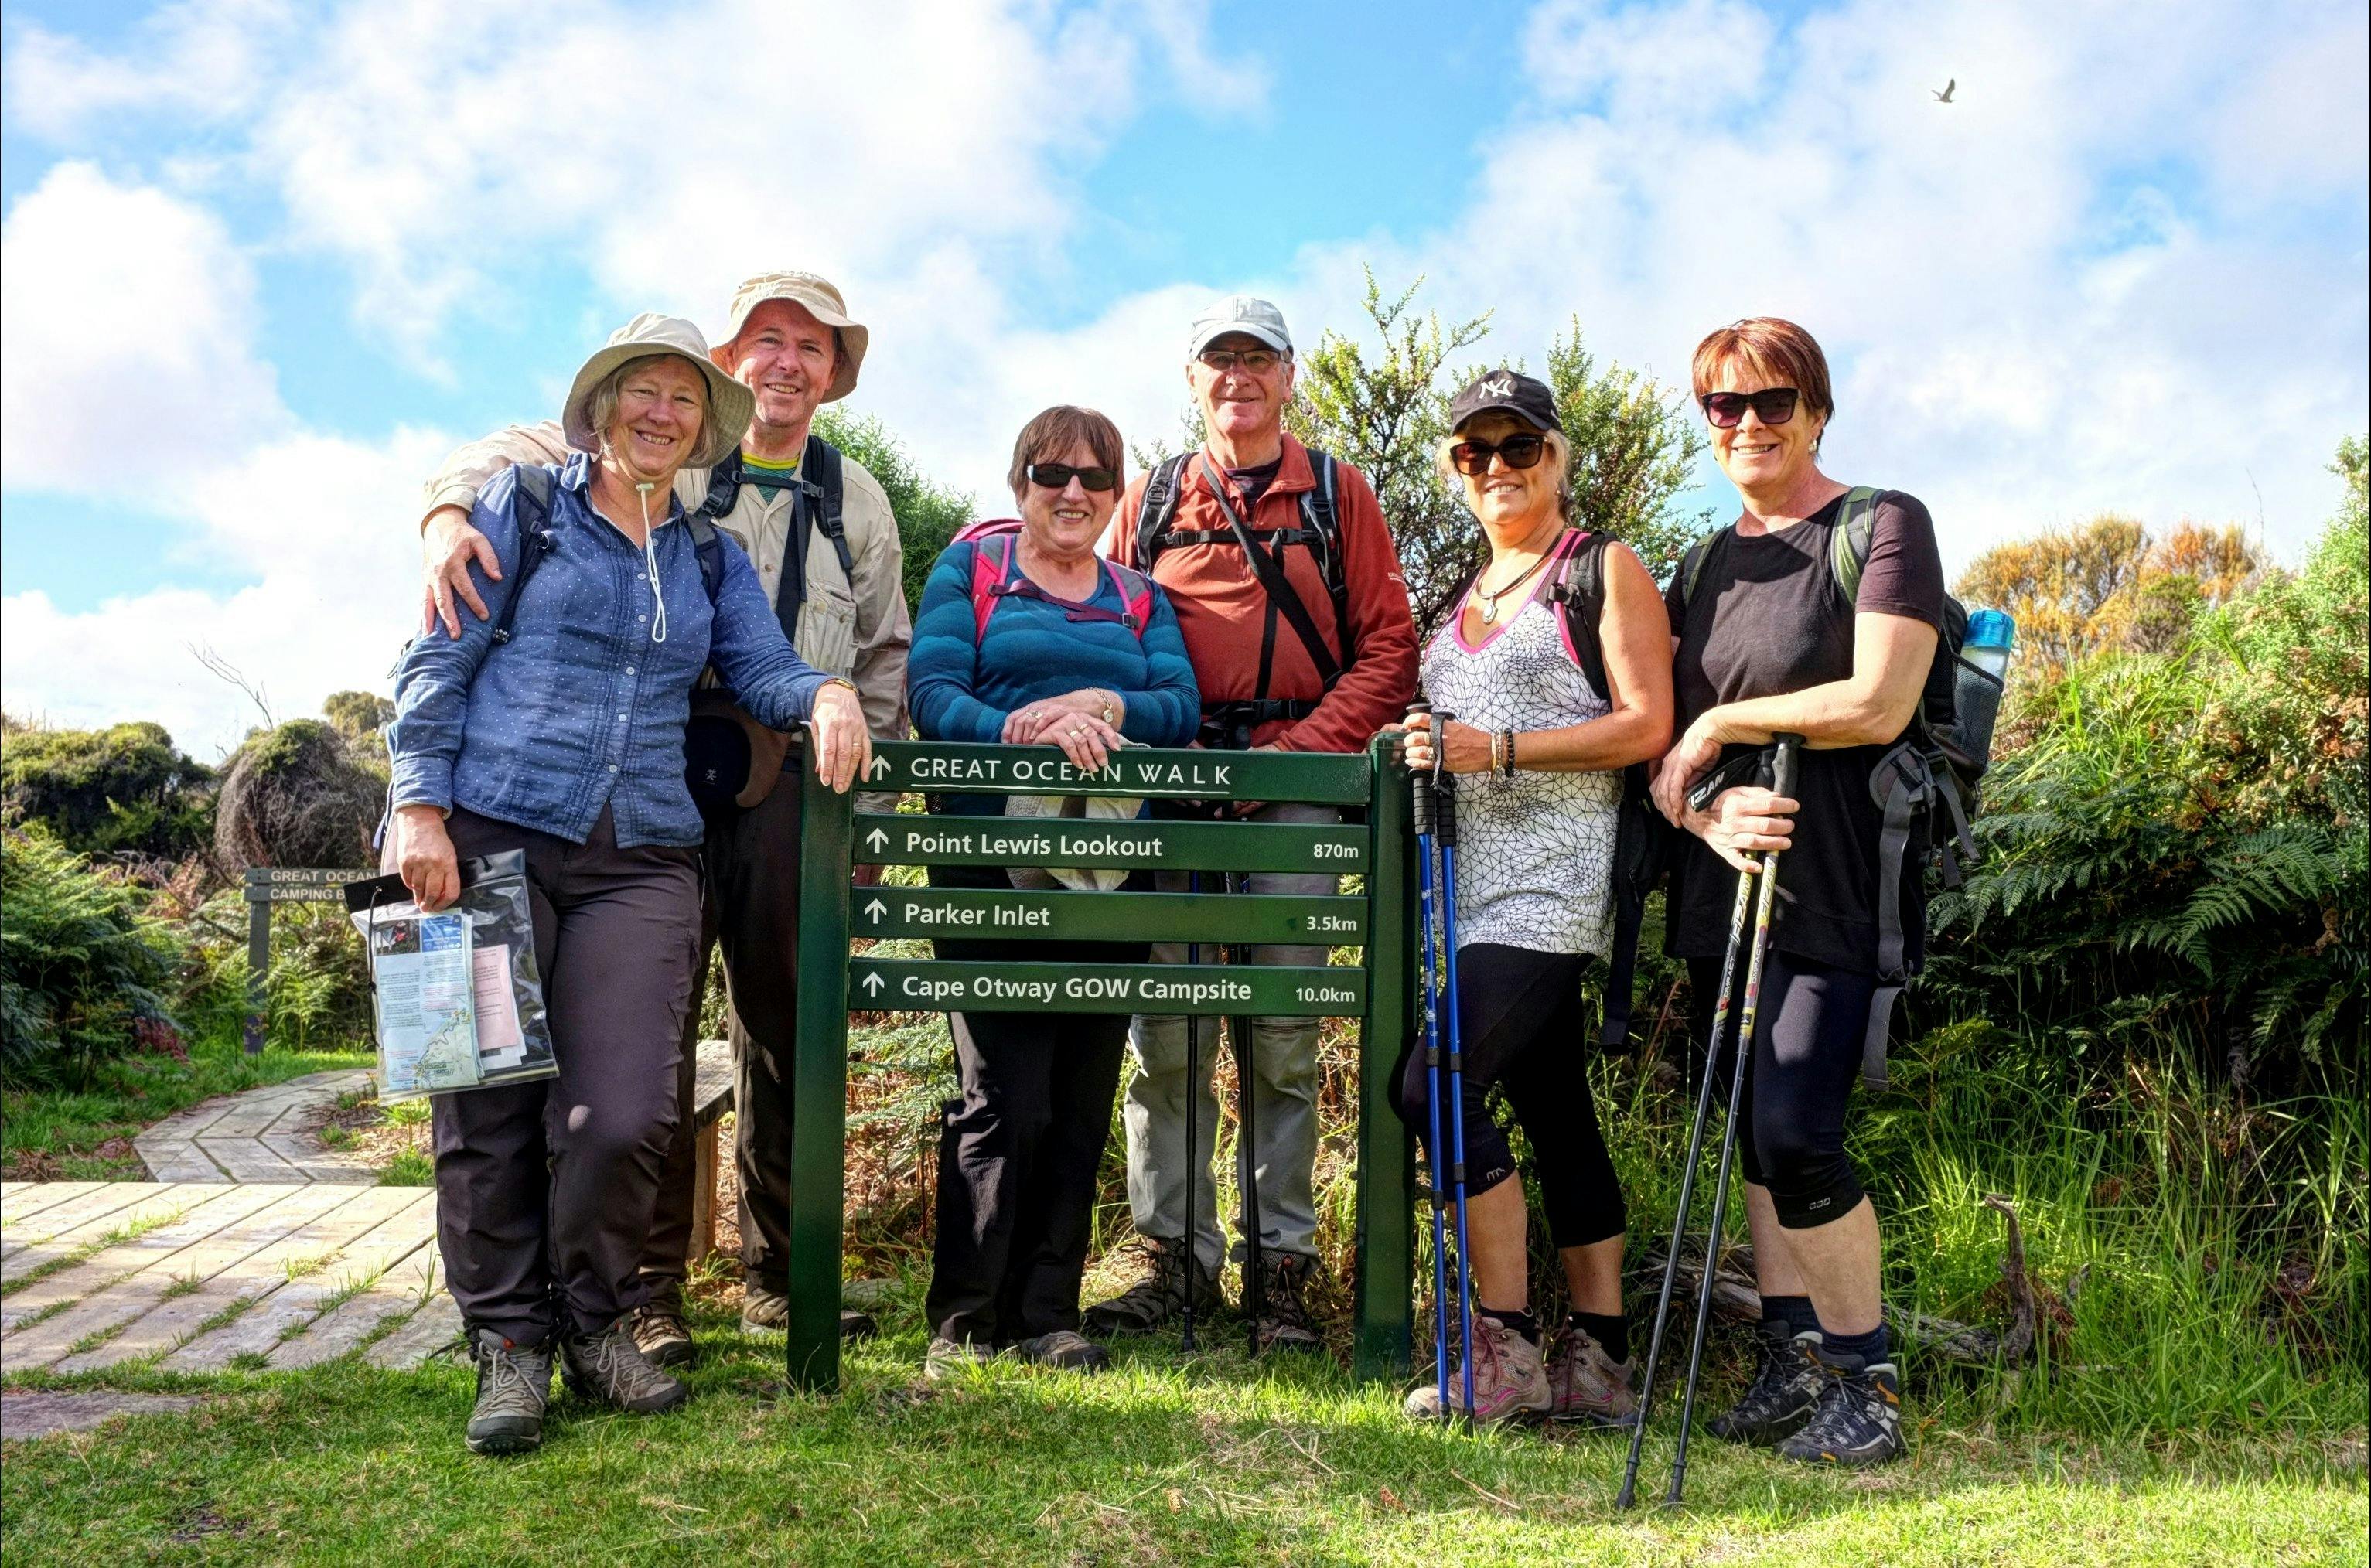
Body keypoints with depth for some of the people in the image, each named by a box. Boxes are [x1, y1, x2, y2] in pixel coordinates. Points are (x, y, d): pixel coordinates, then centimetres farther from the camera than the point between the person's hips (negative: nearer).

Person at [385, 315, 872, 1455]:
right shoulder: (523, 504, 7)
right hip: (492, 838, -2)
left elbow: (763, 668, 7)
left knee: (623, 1114, -7)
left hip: (641, 860, 3)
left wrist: (826, 694, -16)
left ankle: (595, 1323, 16)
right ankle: (508, 1340, 16)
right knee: (488, 1105, 0)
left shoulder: (711, 559, 18)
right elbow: (438, 663, 3)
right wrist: (421, 808, -6)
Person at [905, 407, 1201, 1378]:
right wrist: (1032, 733, -21)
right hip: (989, 861, -3)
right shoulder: (971, 569, 11)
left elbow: (1181, 708, 4)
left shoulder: (1141, 598, 20)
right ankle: (964, 1319, 3)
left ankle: (1048, 1316, 14)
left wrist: (1098, 704, -16)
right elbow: (931, 695, -4)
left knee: (1082, 1095, 4)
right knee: (1004, 1096, -10)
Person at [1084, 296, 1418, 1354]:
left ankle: (1285, 1267, 10)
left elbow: (1388, 646, 4)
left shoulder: (1336, 495, 11)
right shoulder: (1148, 503, 16)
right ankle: (1175, 1256, 12)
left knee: (1284, 1041, 0)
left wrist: (1301, 748, -8)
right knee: (1163, 1037, 1)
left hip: (1294, 792, -1)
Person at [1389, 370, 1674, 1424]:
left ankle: (1506, 1350, -5)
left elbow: (1647, 726, -11)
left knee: (1436, 1084, -16)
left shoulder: (1605, 570, -1)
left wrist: (1498, 751, -16)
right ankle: (1599, 1363, 15)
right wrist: (1428, 755, 10)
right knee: (1555, 1110, 8)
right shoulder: (1468, 594, 21)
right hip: (1479, 883, 8)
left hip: (1552, 879, -7)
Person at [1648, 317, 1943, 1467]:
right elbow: (1656, 738, 10)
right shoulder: (1703, 568, 16)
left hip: (1834, 885, -6)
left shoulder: (1884, 526, -3)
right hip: (1723, 882, 7)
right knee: (1753, 1138, 10)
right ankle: (1791, 1361, 21)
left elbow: (1877, 703, -15)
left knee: (1795, 1134, -12)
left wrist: (1722, 724, -7)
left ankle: (1868, 1383, 6)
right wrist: (1706, 810, -11)